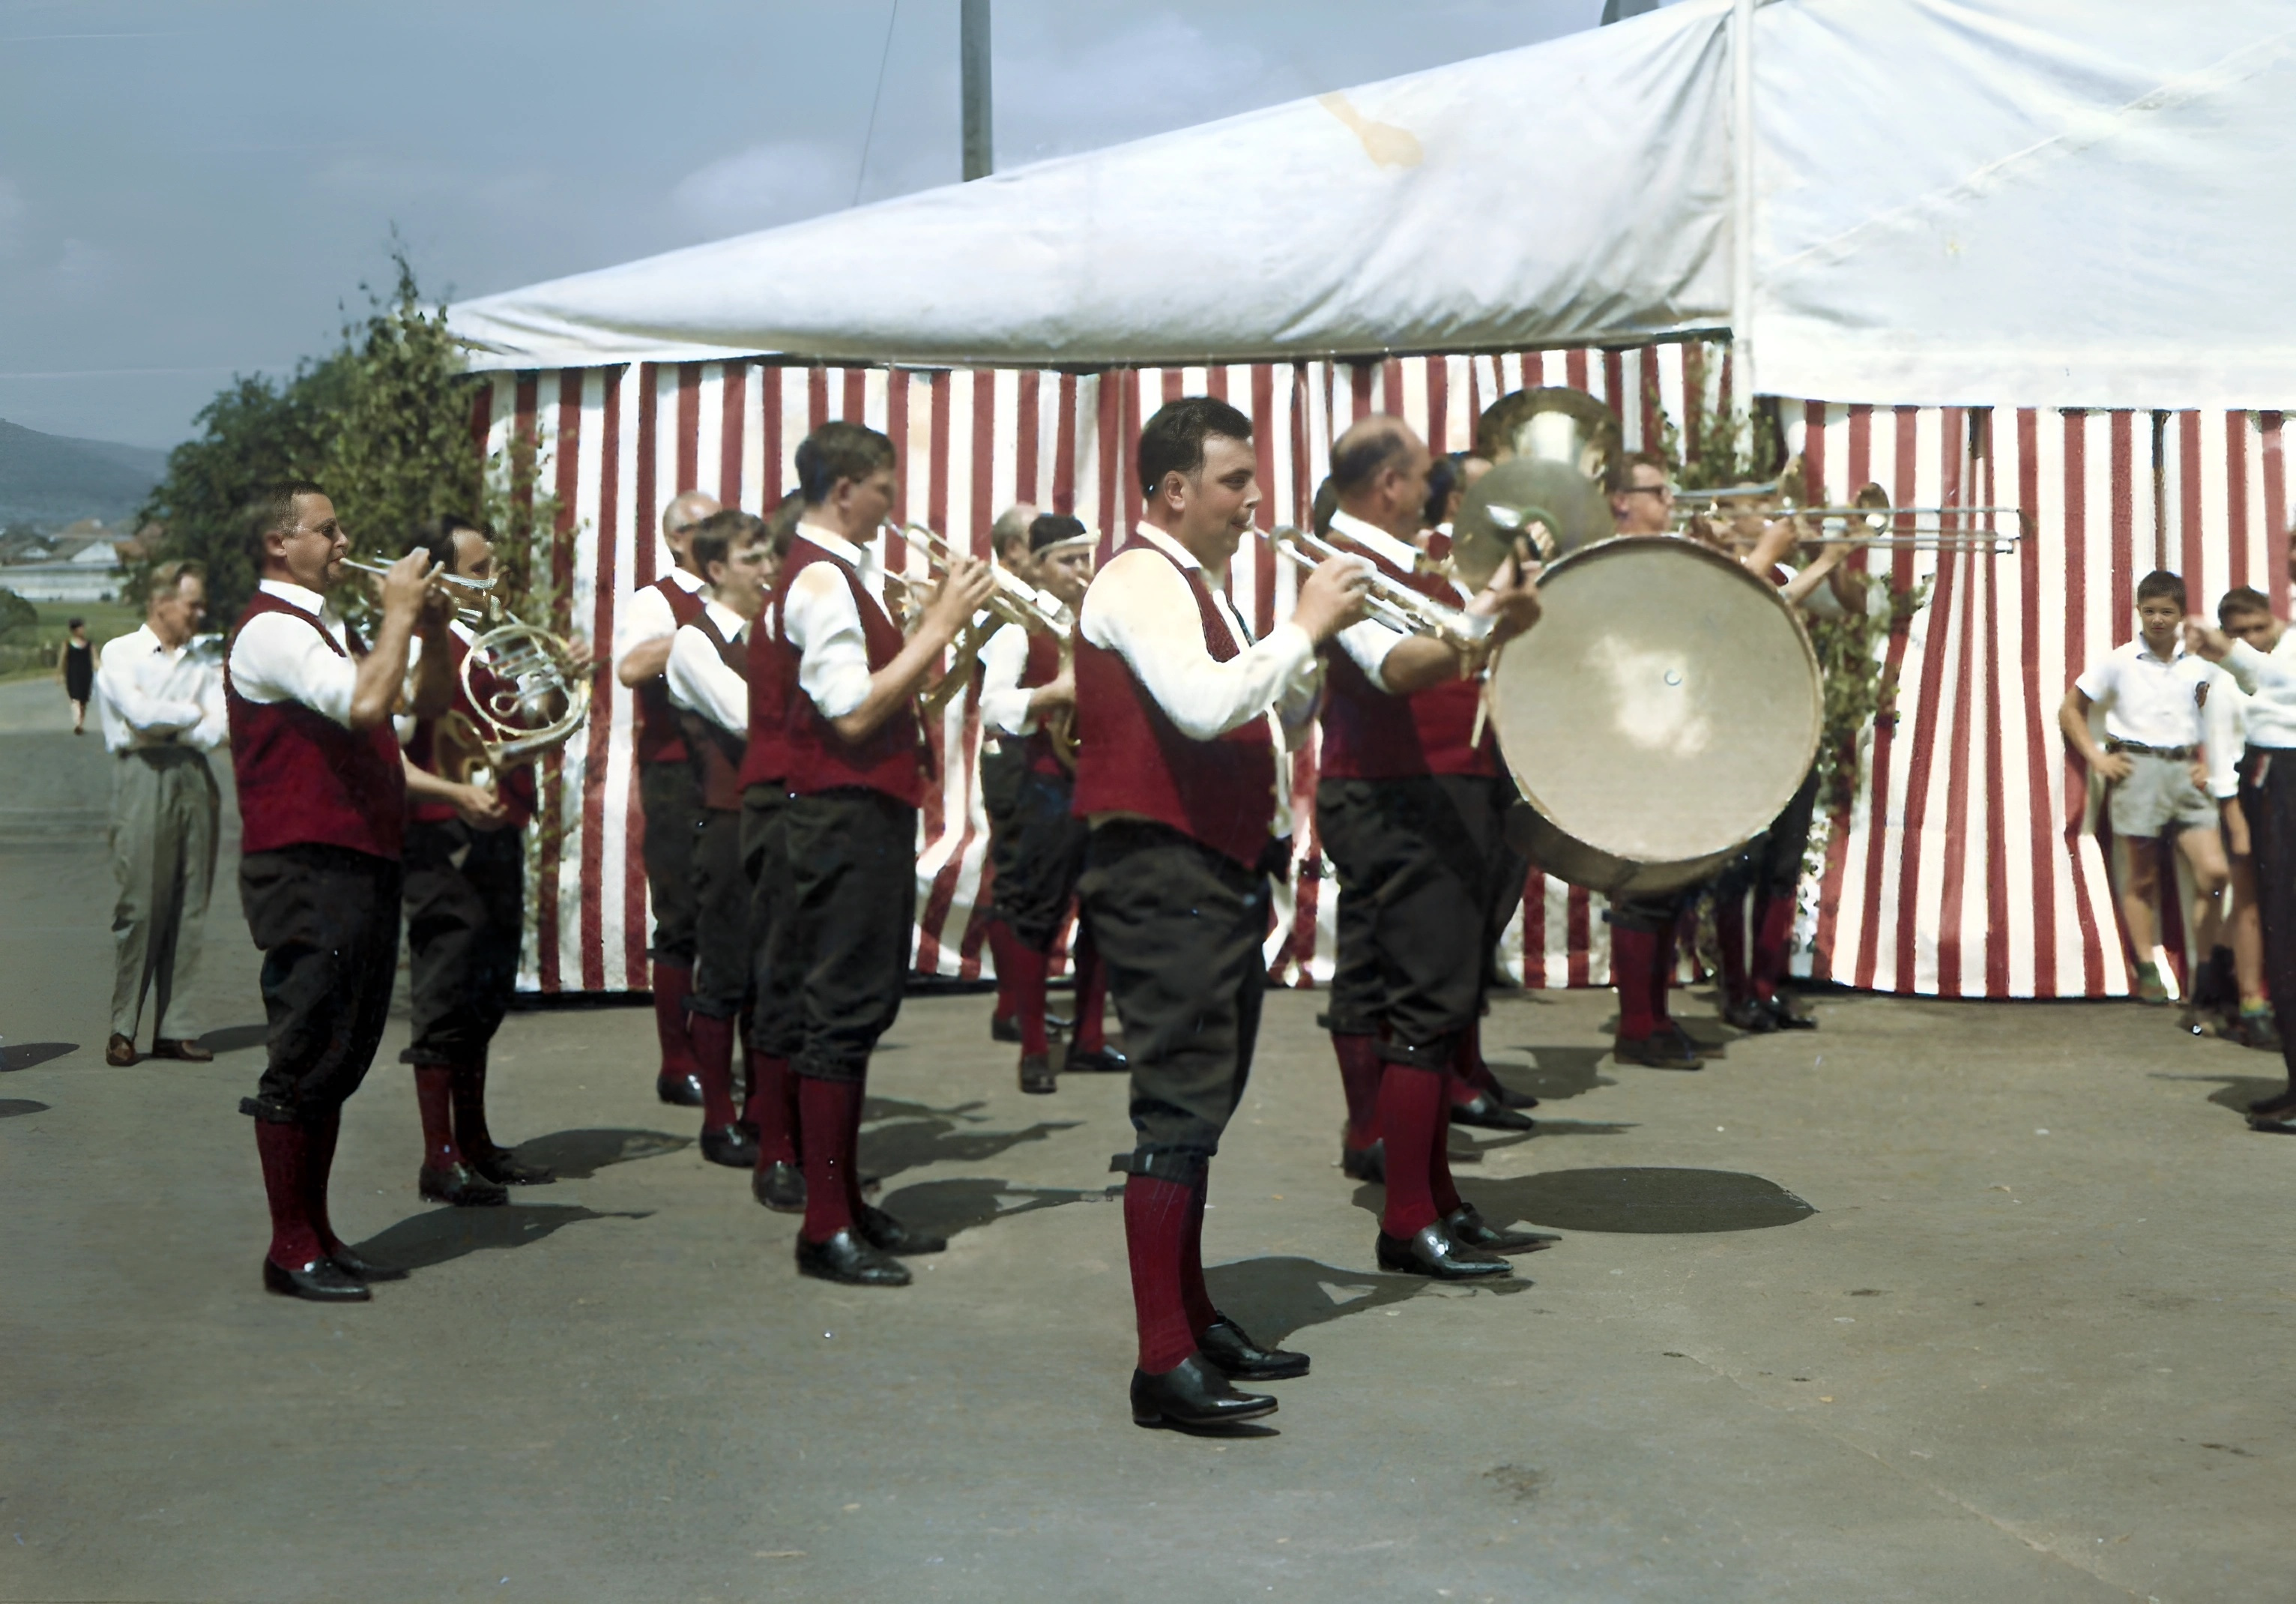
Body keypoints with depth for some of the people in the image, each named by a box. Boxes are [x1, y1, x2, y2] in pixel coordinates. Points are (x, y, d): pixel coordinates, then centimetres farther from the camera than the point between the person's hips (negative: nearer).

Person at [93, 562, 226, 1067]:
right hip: (143, 775, -4)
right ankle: (122, 1028, -3)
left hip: (195, 778, 5)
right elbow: (141, 713, -10)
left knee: (190, 905, 1)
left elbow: (218, 730, 5)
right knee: (140, 903, -9)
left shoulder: (204, 664, 18)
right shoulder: (120, 653, 6)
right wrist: (195, 713, 3)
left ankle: (176, 1028, 4)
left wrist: (165, 722, -6)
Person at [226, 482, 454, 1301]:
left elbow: (426, 703, 22)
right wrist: (399, 613, -12)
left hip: (361, 864, 10)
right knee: (304, 1058, -5)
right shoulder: (272, 629, -10)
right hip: (307, 869, -10)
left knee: (340, 1057, 13)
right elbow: (366, 704, -24)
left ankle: (317, 1235, 21)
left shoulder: (334, 631, 21)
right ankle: (290, 1250, 2)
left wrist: (433, 631, 6)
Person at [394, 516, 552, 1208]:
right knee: (447, 1000, -4)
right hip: (445, 844, -9)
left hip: (497, 838, 9)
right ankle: (440, 1160, 3)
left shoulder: (493, 641, 16)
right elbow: (386, 754, -20)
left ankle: (475, 1142, 26)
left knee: (484, 1000, 15)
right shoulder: (418, 646, -12)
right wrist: (457, 793, -31)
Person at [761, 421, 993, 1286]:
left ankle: (848, 1204, 23)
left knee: (859, 1009, 14)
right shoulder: (819, 579, -14)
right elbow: (854, 713, -22)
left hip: (872, 812, 11)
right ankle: (824, 1230, -4)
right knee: (841, 1011, -8)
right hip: (846, 815, -11)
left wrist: (938, 622, 8)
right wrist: (940, 624, -18)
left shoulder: (847, 573, 18)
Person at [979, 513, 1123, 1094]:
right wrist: (1052, 694, -26)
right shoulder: (1022, 627, -3)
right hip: (1048, 784, -5)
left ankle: (1088, 1040, 20)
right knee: (1032, 912, -3)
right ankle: (1034, 1049, 5)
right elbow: (992, 705, -13)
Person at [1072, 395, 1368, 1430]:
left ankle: (1195, 1318, 26)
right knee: (1179, 1108, -12)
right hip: (1162, 870, -10)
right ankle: (1164, 1365, -10)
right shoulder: (1139, 581, -12)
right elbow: (1206, 706, -29)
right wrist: (1306, 624, -18)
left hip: (1222, 870, 11)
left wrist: (1322, 646, 7)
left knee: (1201, 1104, 16)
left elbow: (1265, 720, 23)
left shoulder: (1198, 585, 20)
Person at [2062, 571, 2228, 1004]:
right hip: (2137, 769, -2)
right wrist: (2097, 758, -2)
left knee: (2214, 871, -8)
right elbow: (2070, 711, 7)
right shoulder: (2118, 661, 1)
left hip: (2185, 772, 2)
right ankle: (2147, 972, 10)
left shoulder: (2198, 664, 6)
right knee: (2142, 878, 3)